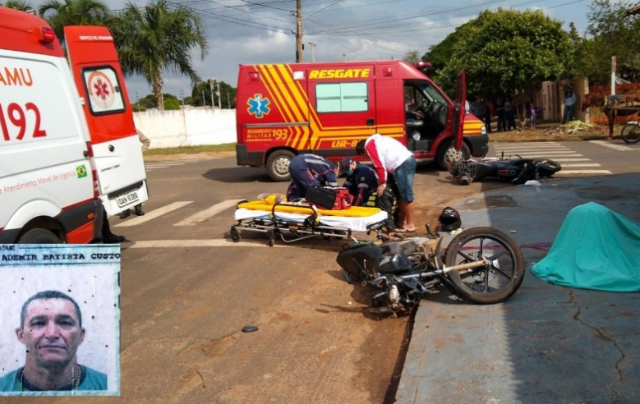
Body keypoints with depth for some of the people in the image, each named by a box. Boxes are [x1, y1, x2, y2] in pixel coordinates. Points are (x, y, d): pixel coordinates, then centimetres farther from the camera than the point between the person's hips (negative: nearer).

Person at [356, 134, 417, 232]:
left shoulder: (369, 145, 0)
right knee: (400, 194, 17)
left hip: (403, 164, -10)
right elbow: (385, 163, 25)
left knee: (406, 195, -5)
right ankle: (402, 221, 25)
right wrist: (385, 181, 22)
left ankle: (410, 224, 0)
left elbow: (379, 165, -9)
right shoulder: (378, 141, 28)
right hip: (408, 159, 10)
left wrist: (382, 183, -6)